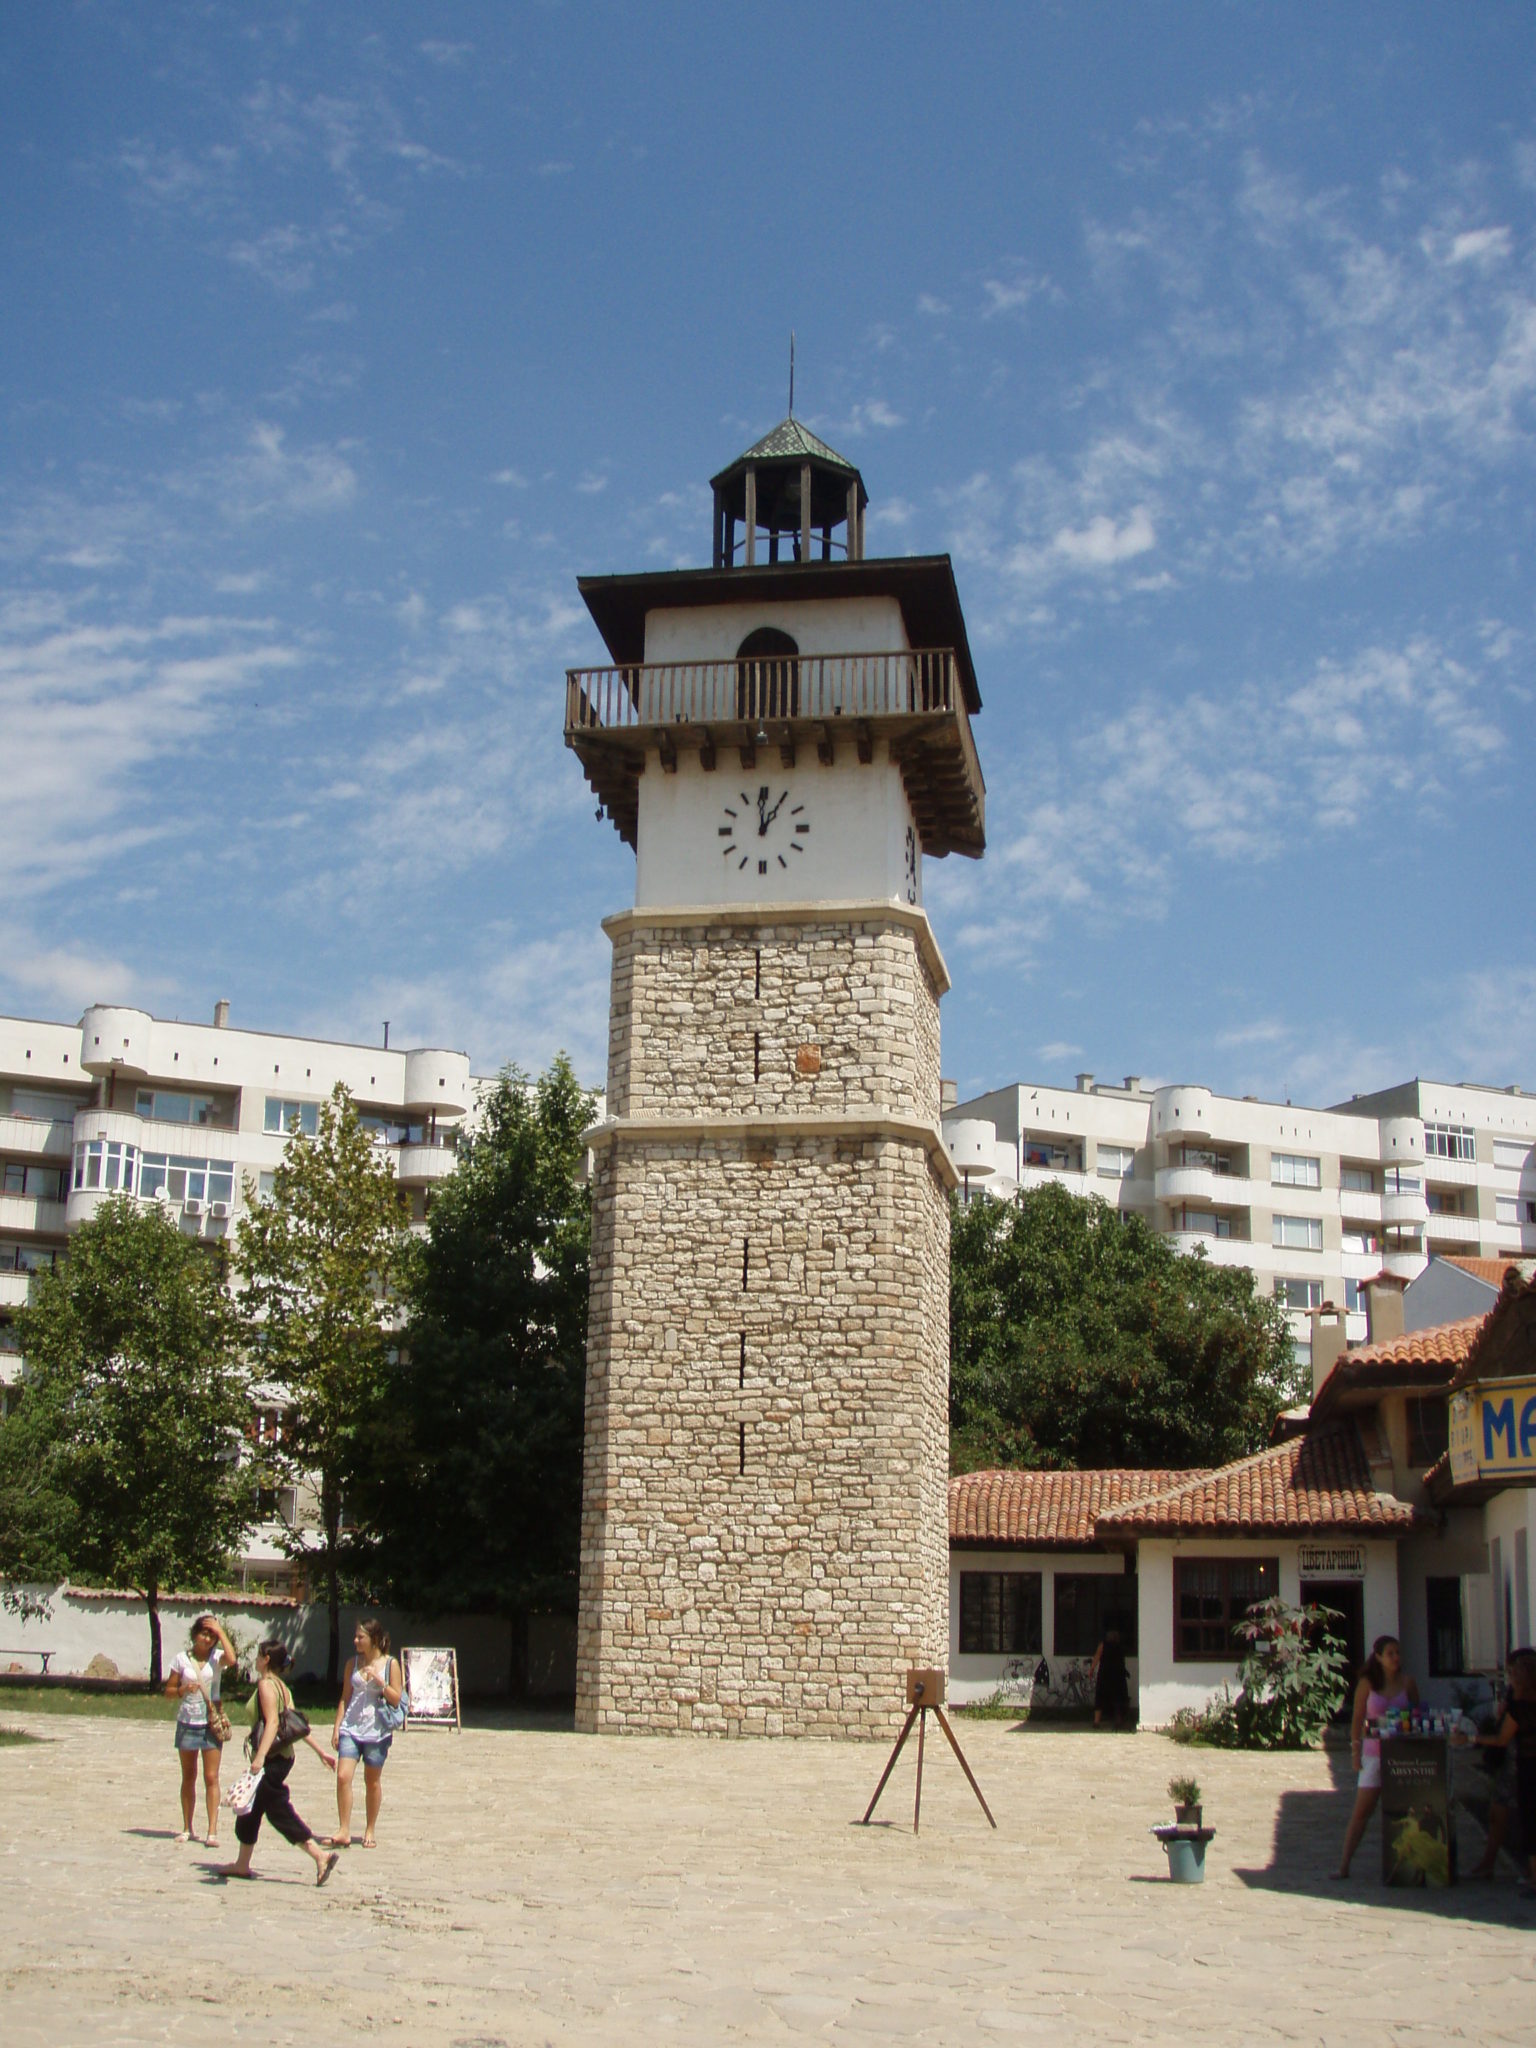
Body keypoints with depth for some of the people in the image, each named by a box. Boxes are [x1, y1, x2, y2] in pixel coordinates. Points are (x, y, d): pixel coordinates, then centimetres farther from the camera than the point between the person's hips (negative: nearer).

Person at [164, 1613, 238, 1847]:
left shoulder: (217, 1657, -1)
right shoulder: (182, 1659, 1)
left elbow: (232, 1660, -25)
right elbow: (169, 1691, 6)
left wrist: (220, 1631, -18)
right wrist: (183, 1690, -16)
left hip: (211, 1723, -2)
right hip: (187, 1723, 2)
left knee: (211, 1778, -4)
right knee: (188, 1777, 12)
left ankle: (213, 1831, -5)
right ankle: (187, 1828, 22)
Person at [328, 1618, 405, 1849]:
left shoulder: (390, 1664, -2)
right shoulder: (353, 1663, 7)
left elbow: (396, 1699, -4)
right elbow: (345, 1698, 10)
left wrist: (380, 1681, -17)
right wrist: (337, 1727, 4)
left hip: (377, 1730, -2)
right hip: (351, 1728, 2)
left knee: (372, 1781, 7)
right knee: (343, 1776, -12)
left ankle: (370, 1831, 22)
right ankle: (344, 1831, -6)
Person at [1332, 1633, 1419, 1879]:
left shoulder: (1408, 1682, 3)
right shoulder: (1367, 1684, -1)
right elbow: (1358, 1718, 2)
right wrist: (1355, 1749, -5)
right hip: (1374, 1754, -1)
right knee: (1362, 1811, -2)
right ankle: (1344, 1864, 0)